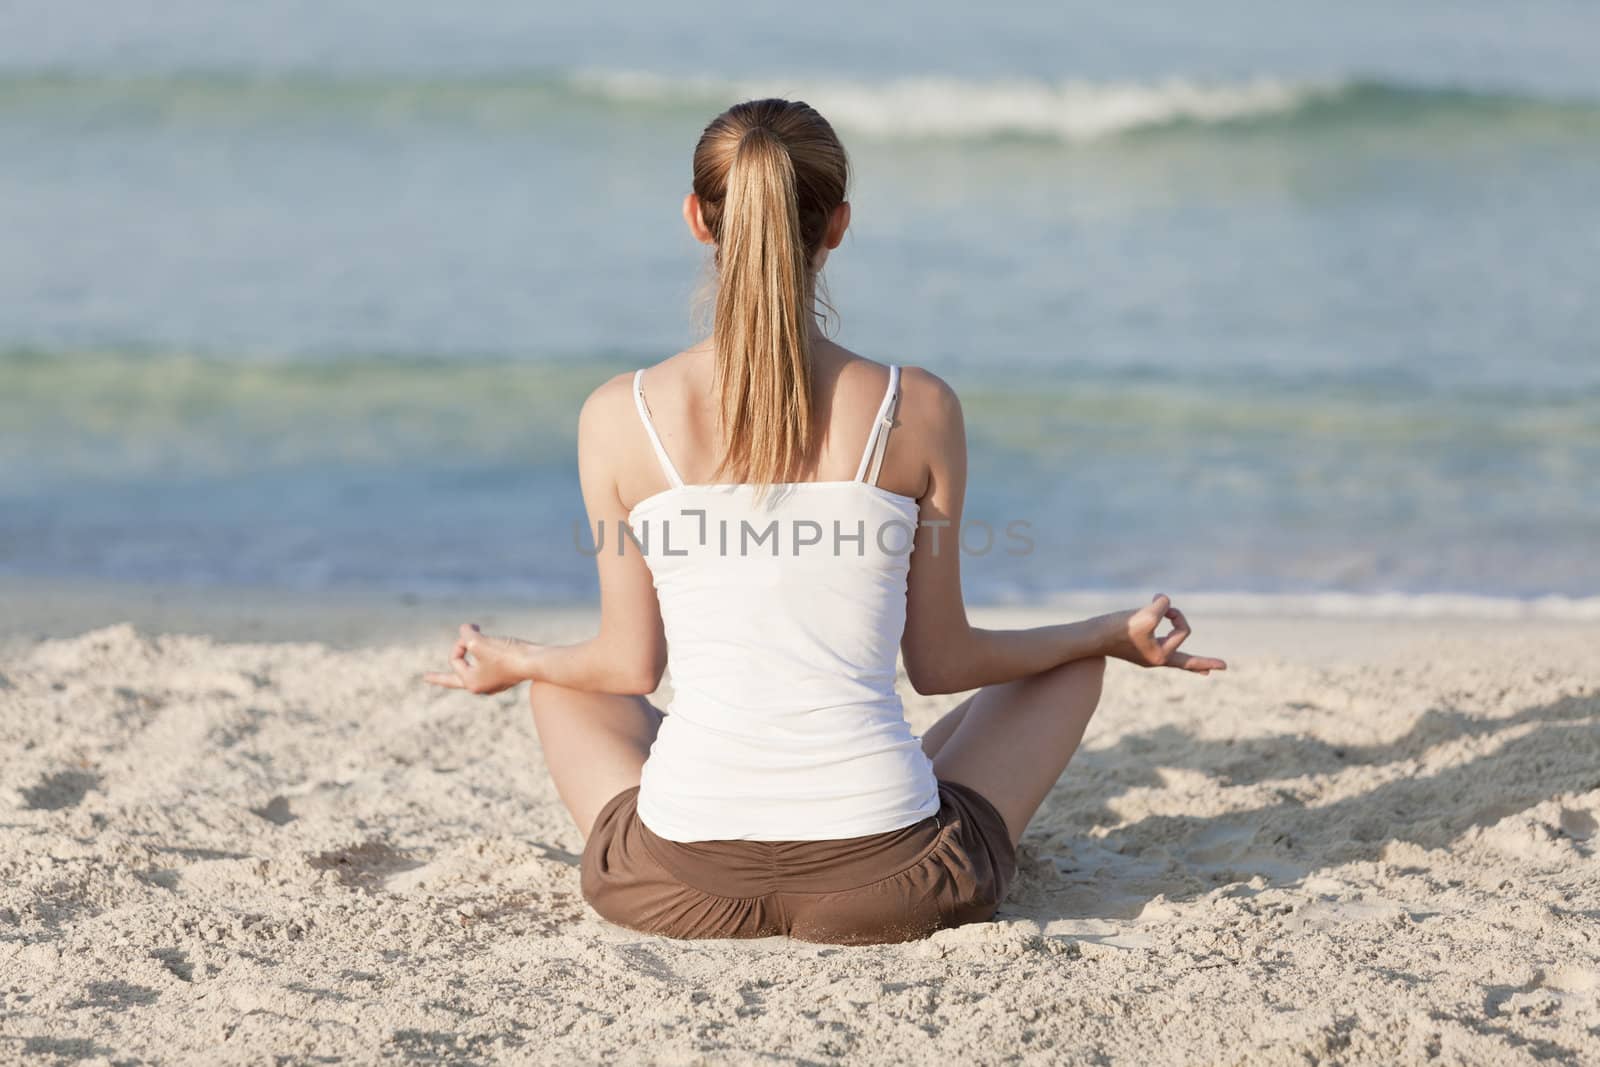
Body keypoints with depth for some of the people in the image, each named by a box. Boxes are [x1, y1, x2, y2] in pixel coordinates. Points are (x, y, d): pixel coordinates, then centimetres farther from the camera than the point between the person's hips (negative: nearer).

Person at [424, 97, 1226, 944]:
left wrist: (512, 662, 30)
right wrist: (1118, 636, 23)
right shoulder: (917, 411, -3)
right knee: (1071, 666, 28)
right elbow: (939, 661, 6)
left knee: (562, 682, 35)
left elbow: (631, 664, 7)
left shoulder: (621, 418, -2)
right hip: (887, 888, -1)